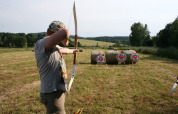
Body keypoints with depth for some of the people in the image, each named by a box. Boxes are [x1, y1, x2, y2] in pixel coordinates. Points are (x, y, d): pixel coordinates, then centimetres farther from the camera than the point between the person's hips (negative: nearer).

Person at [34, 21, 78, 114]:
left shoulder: (54, 46, 9)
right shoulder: (41, 44, -21)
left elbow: (63, 50, 33)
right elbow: (64, 32, -37)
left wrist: (72, 51, 51)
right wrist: (65, 41, -15)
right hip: (52, 94, -10)